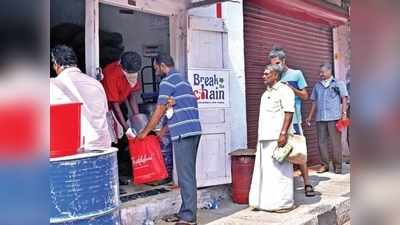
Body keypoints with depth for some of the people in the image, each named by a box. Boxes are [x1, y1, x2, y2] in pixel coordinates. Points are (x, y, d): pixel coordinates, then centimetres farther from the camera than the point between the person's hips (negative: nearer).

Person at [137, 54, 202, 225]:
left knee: (186, 175, -6)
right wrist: (162, 132, 25)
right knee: (188, 174, 12)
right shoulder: (182, 80, 23)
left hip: (183, 133, -9)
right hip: (193, 131, 9)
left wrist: (145, 132, 6)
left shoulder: (167, 82, -5)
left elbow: (159, 112, -5)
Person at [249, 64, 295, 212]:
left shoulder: (284, 90, -5)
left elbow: (289, 112, -15)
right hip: (265, 138, 9)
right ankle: (266, 201, 18)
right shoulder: (266, 93, 21)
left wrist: (283, 133, -23)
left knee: (280, 169, -5)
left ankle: (283, 203, 3)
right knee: (264, 169, 10)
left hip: (278, 137, -9)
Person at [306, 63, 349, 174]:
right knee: (321, 141, 3)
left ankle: (337, 166, 6)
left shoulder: (338, 83, 7)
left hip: (334, 117, -4)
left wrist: (344, 113, -8)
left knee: (336, 142, -1)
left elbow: (344, 98, 2)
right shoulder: (317, 85, 17)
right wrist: (310, 116, 15)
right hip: (320, 118, 4)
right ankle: (324, 165, 12)